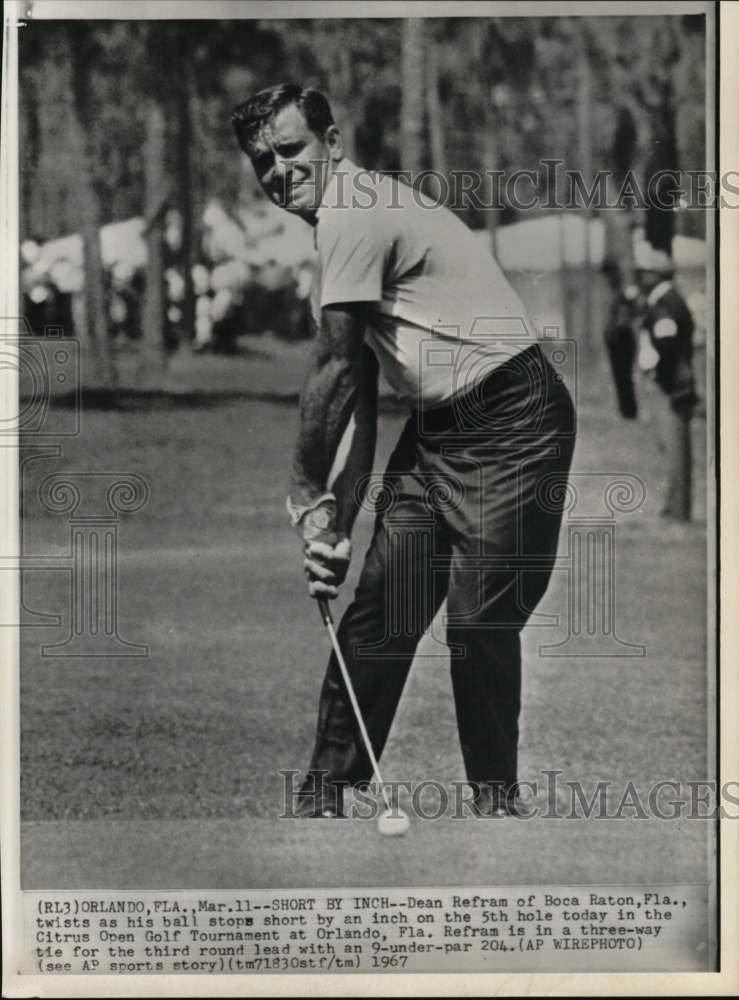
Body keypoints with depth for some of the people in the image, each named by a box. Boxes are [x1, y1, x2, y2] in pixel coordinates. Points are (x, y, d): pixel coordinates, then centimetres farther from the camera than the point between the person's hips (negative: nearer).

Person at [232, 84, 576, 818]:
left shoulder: (353, 212, -15)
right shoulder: (346, 230, 14)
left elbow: (333, 369, -13)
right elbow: (359, 394, 13)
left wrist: (304, 491, -2)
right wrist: (338, 518, 7)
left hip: (509, 425, -9)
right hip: (435, 428, 9)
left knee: (481, 627, -6)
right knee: (376, 614, 3)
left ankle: (495, 793, 11)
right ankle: (326, 790, 10)